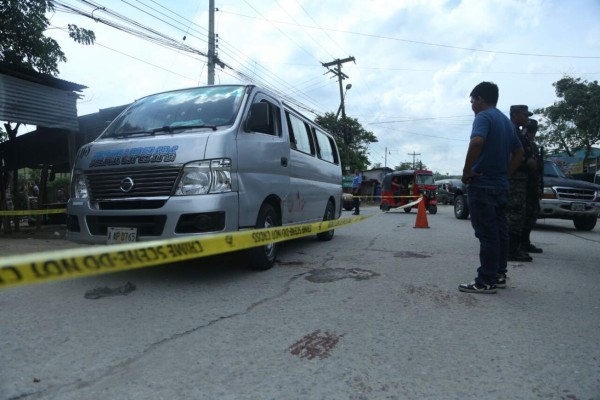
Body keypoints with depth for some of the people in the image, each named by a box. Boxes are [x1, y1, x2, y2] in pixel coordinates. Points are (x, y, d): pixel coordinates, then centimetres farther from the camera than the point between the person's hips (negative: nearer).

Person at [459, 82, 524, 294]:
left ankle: (487, 281, -1)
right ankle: (499, 275, 21)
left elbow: (477, 142, -30)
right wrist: (505, 173, 18)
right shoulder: (505, 120, 18)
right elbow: (519, 151, 24)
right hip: (500, 185, 9)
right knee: (499, 231, 12)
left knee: (486, 234, -6)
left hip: (482, 184, -9)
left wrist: (467, 171, -20)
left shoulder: (483, 116, -10)